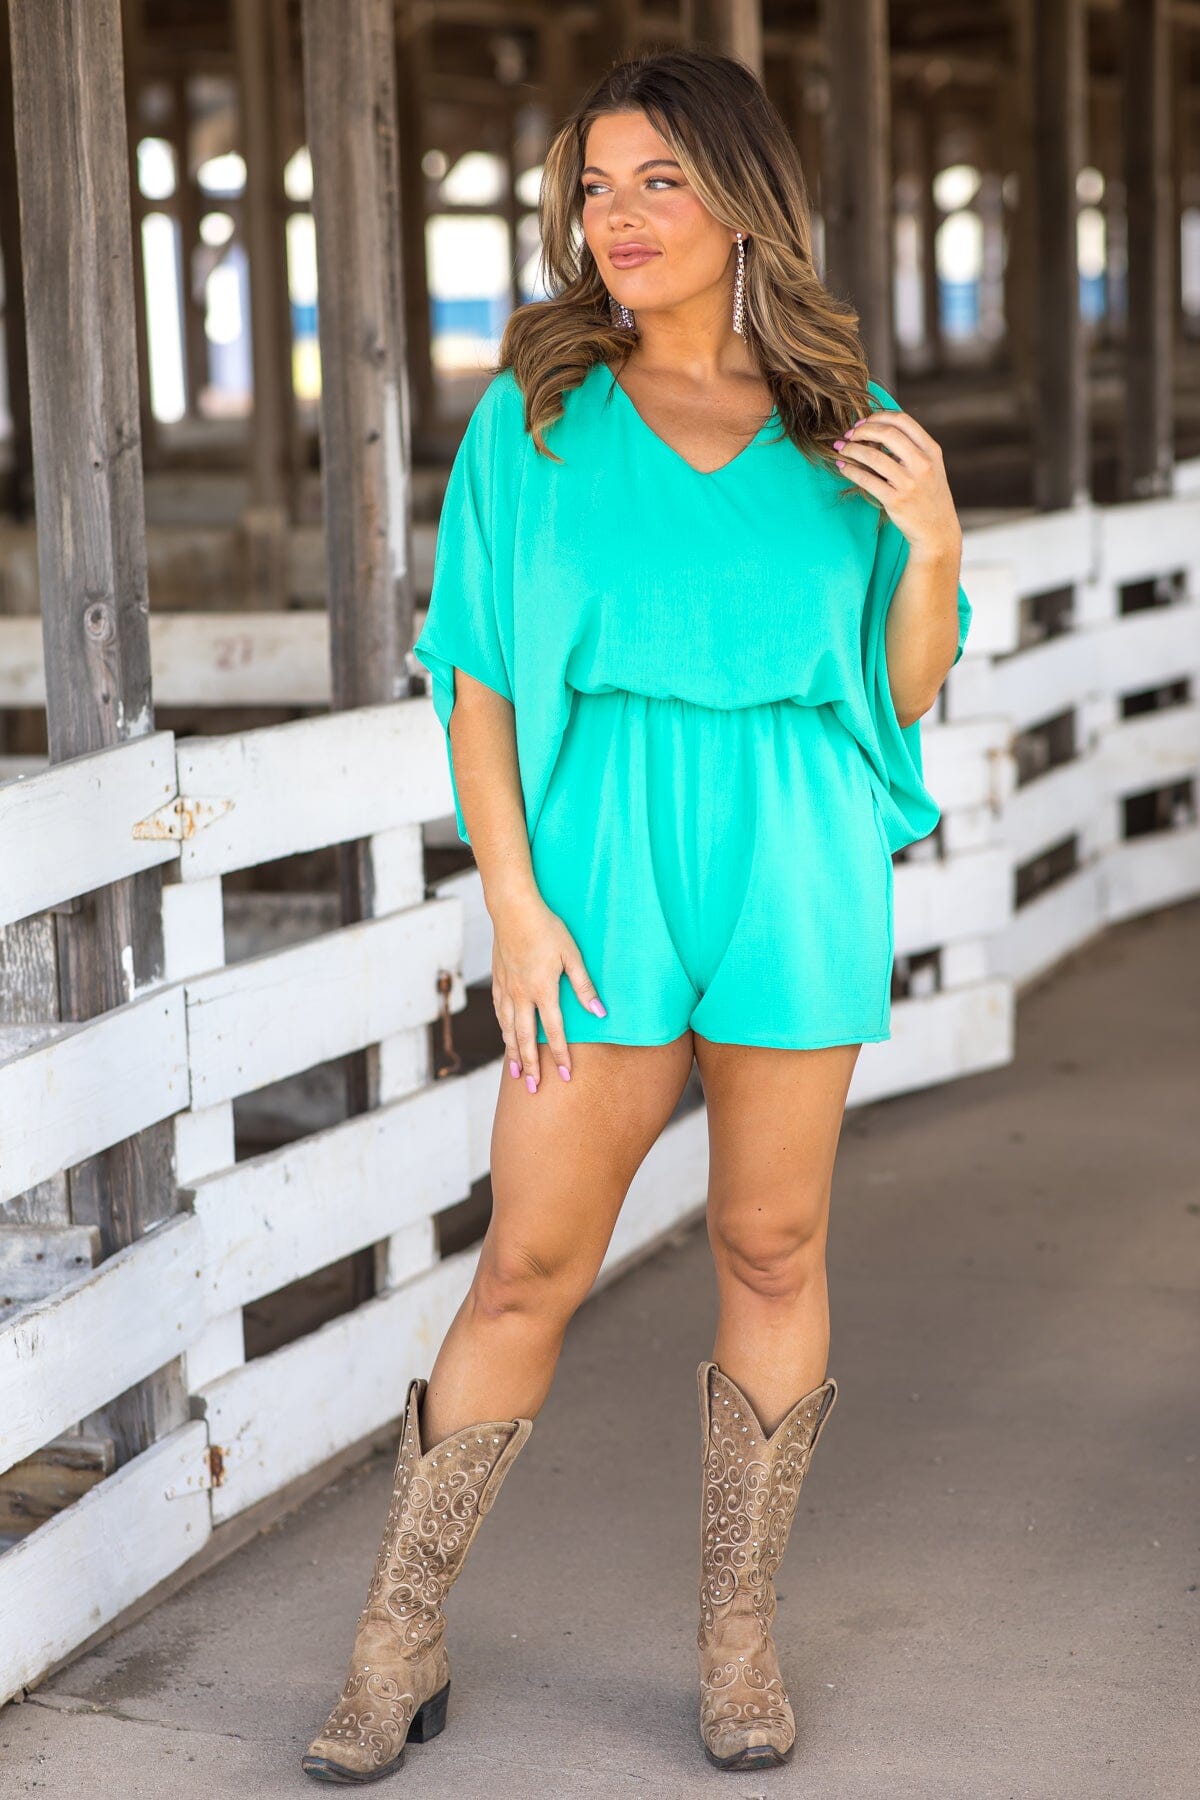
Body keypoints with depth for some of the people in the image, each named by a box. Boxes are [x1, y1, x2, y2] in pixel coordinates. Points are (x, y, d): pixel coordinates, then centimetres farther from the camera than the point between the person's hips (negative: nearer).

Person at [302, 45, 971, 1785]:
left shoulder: (846, 423, 5)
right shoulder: (534, 416, 1)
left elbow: (907, 692, 7)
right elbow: (479, 678, 1)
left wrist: (932, 544, -11)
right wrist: (514, 906, -7)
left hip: (797, 868, 2)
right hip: (606, 863, -1)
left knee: (772, 1251, 8)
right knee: (532, 1261, 0)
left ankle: (741, 1635, 23)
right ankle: (401, 1640, 13)